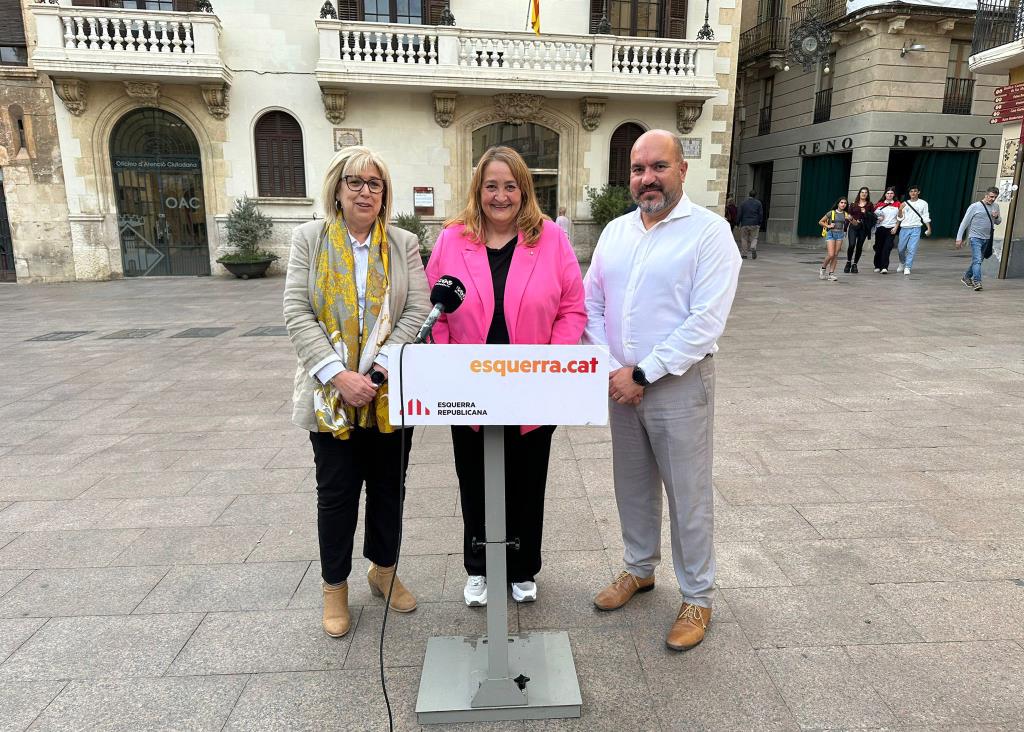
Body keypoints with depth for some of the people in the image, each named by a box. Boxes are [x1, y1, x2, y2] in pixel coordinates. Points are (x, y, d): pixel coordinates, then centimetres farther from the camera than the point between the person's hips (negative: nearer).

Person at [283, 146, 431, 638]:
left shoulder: (403, 245, 4)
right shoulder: (310, 239, 2)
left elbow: (418, 310, -5)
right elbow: (296, 313, -6)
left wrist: (380, 369, -16)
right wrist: (338, 374, -17)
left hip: (391, 393, 1)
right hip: (331, 394, -1)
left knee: (388, 486, 14)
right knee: (336, 493, 9)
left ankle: (384, 569, 36)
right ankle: (335, 586, 28)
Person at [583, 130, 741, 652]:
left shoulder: (709, 231, -10)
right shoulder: (615, 231, 8)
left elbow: (705, 323, -18)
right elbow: (591, 305, 7)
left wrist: (641, 375, -17)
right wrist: (611, 369, -6)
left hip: (679, 383, -5)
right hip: (621, 384, 6)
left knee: (688, 495, 5)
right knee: (632, 485, 18)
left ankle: (697, 597, 23)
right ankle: (639, 568, 39)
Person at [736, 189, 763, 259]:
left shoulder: (743, 203, 3)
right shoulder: (758, 203, 4)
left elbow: (739, 214, 1)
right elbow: (761, 214, 3)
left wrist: (737, 223, 6)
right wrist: (760, 223, 10)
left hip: (745, 224, 0)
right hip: (755, 224, 0)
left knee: (744, 239, 5)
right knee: (754, 238, 7)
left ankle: (743, 254, 3)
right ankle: (753, 248, -21)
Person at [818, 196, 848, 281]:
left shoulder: (846, 214, 7)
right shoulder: (831, 213, -3)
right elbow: (820, 222, 3)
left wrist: (850, 219, -11)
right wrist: (828, 226, -11)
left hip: (840, 234, 4)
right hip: (831, 234, -4)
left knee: (836, 255, 0)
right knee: (830, 255, -13)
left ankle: (831, 273, 4)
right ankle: (823, 269, 11)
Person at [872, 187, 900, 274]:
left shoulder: (897, 204, 6)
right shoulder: (879, 204, 8)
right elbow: (874, 215, 15)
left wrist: (896, 228, -2)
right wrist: (878, 218, -6)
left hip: (891, 229, -2)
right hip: (880, 228, 2)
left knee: (887, 248, -11)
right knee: (878, 247, 6)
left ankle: (884, 267, -15)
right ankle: (877, 266, 19)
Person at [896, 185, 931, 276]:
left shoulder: (923, 203, 6)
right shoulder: (905, 203, 9)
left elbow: (926, 217, 7)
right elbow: (900, 218, 8)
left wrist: (929, 228, 0)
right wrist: (900, 210, -10)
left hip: (916, 228, -2)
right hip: (904, 228, 2)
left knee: (912, 248, -12)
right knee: (901, 248, 8)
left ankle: (907, 267, -9)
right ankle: (902, 263, 34)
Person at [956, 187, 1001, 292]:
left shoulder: (995, 206, 9)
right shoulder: (975, 206, -8)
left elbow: (998, 222, 20)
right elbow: (964, 223, -6)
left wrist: (997, 217, -4)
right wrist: (959, 238, -10)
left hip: (987, 239, 6)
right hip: (976, 237, -6)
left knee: (977, 261, 15)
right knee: (977, 261, -15)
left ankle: (966, 277, 31)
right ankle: (977, 282, -17)